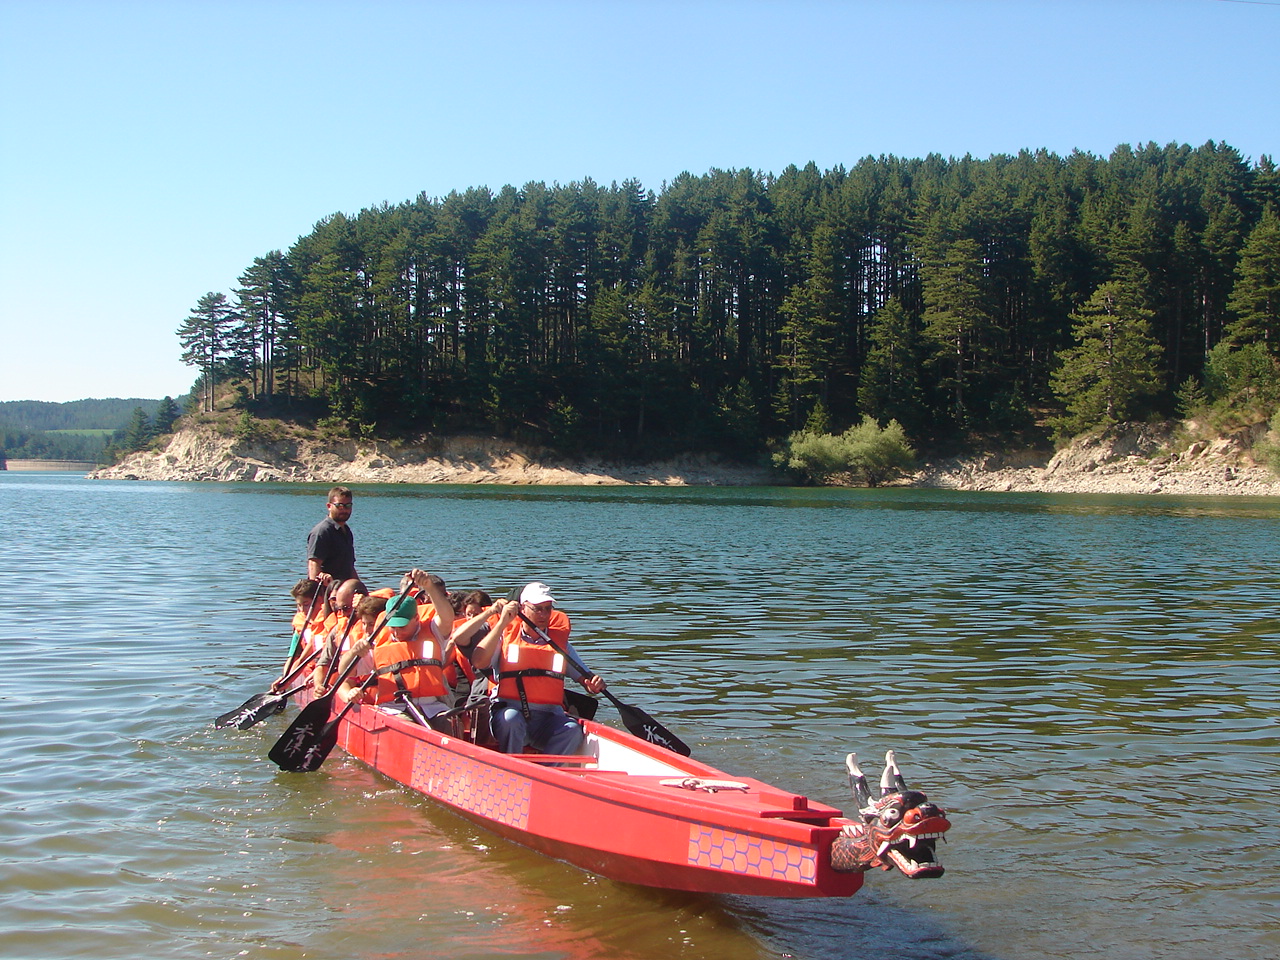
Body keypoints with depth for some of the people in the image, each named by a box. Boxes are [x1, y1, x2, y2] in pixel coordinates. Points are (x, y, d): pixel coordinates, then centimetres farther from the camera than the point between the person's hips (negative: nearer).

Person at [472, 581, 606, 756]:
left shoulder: (560, 642, 16)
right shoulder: (505, 635, 7)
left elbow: (584, 677, 17)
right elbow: (478, 661, -11)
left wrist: (594, 684, -7)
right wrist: (502, 623, -11)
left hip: (547, 718, 2)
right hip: (508, 711, -2)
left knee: (572, 729, -27)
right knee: (511, 719, -36)